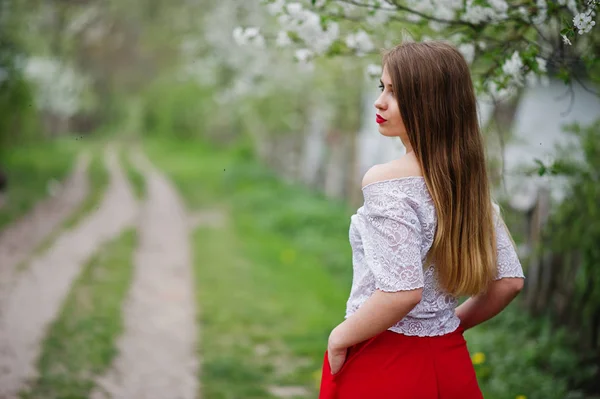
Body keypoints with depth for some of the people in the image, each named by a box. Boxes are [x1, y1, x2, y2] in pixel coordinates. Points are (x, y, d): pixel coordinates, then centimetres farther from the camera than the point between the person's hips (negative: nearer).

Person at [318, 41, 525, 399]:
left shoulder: (386, 181, -20)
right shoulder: (469, 180, 1)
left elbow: (402, 292, -28)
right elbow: (510, 280, 5)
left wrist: (339, 338, -15)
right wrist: (453, 324, 14)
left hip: (384, 363, -6)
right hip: (450, 362, 6)